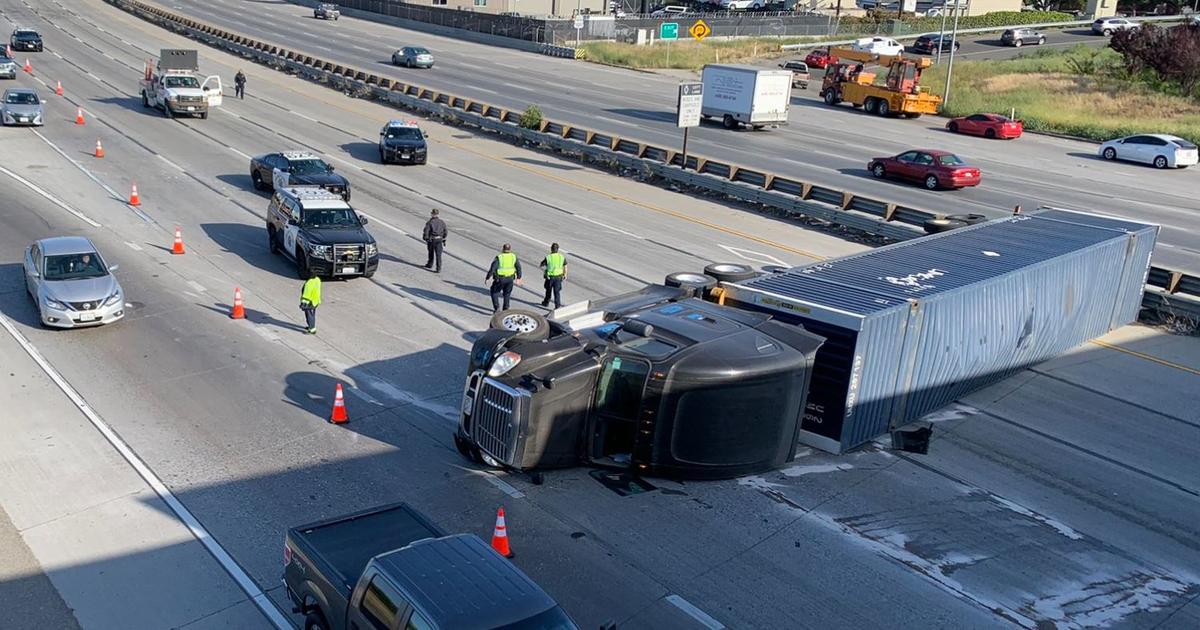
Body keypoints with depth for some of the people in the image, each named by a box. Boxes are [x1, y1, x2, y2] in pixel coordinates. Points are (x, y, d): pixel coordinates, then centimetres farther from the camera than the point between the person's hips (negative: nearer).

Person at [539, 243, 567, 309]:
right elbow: (565, 267, 2)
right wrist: (565, 275, 16)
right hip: (558, 277, 1)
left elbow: (541, 266, -8)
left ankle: (546, 302, 38)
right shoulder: (562, 257, -7)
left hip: (550, 277, -1)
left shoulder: (548, 257, -16)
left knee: (548, 291, 19)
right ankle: (558, 305, -2)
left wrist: (544, 271, 10)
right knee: (557, 292, 5)